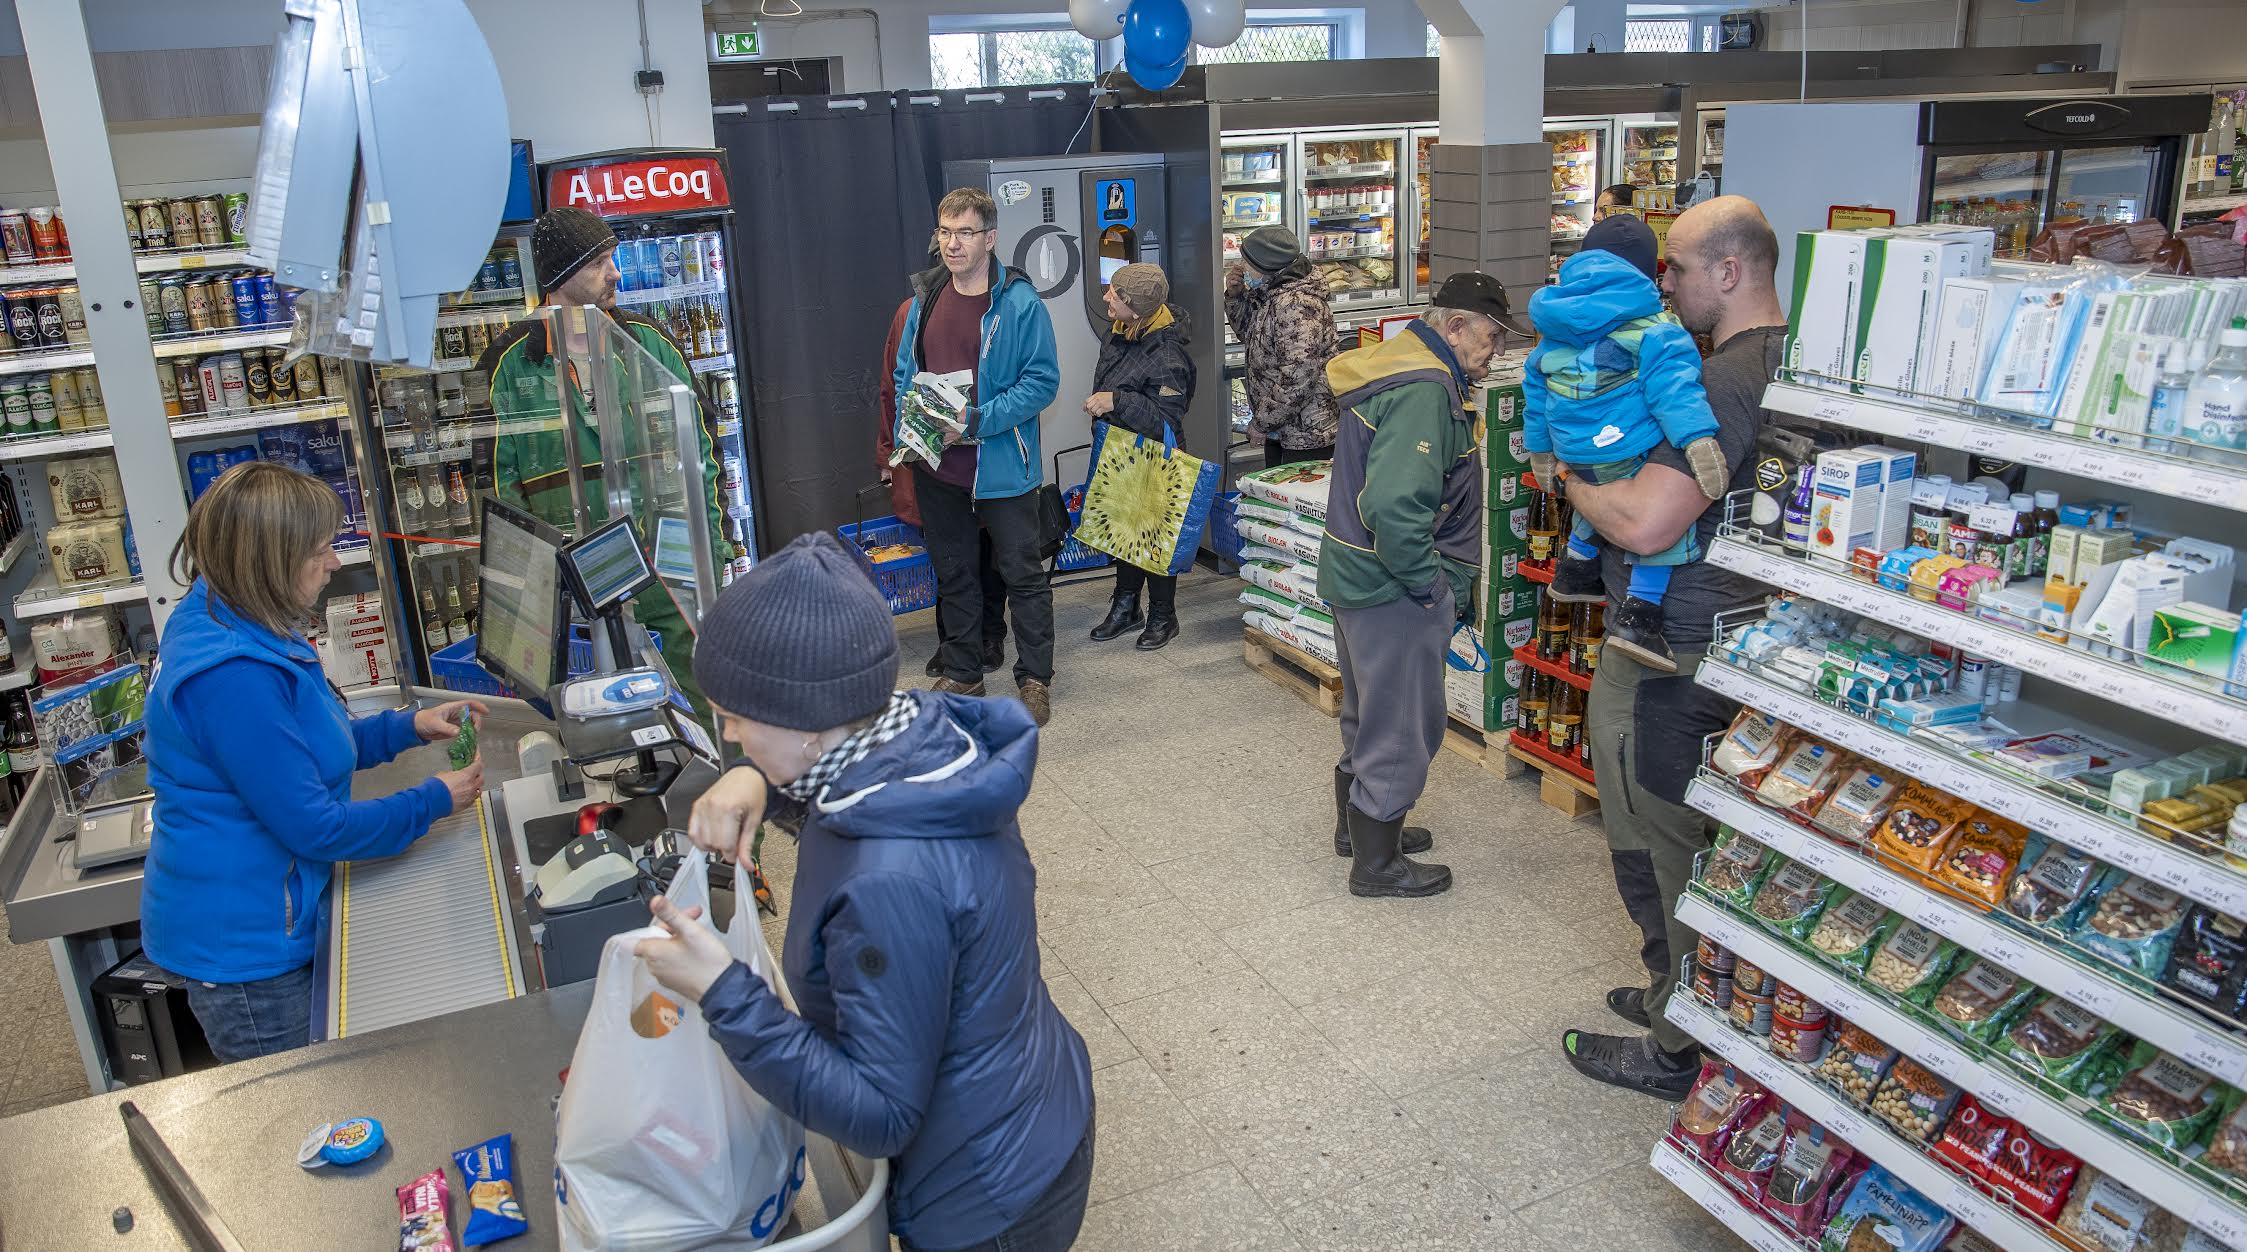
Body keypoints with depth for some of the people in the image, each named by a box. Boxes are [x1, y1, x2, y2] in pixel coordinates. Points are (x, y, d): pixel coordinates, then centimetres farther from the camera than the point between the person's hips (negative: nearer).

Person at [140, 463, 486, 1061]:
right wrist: (435, 801, -13)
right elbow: (314, 826, -26)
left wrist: (412, 725, 5)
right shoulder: (233, 674, -31)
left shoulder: (229, 626, 2)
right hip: (242, 945, -10)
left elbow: (305, 745, 17)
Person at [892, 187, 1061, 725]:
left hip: (1001, 464, -5)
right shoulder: (925, 298, 6)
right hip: (938, 465, 6)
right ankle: (962, 674, 31)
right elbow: (903, 373, 14)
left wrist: (978, 421, -21)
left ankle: (1035, 677, 19)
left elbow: (1042, 380, -13)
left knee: (1022, 574, 5)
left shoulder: (1019, 302, -11)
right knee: (953, 573, 16)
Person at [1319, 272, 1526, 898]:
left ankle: (1358, 824, 43)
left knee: (1370, 713, 25)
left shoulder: (1395, 364, 10)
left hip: (1354, 573, 10)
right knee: (1405, 726, 5)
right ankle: (1376, 864, 19)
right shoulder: (1424, 391, -23)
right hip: (1392, 588, -10)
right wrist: (1432, 584, -22)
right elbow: (1393, 505, -36)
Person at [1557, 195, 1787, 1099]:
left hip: (1667, 658, -10)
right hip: (1725, 639, 10)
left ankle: (1675, 1049, 19)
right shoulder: (1785, 361, 8)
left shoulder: (1723, 382, -25)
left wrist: (1574, 483, -14)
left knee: (1654, 848, 4)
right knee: (1688, 839, 23)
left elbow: (1645, 525, -33)